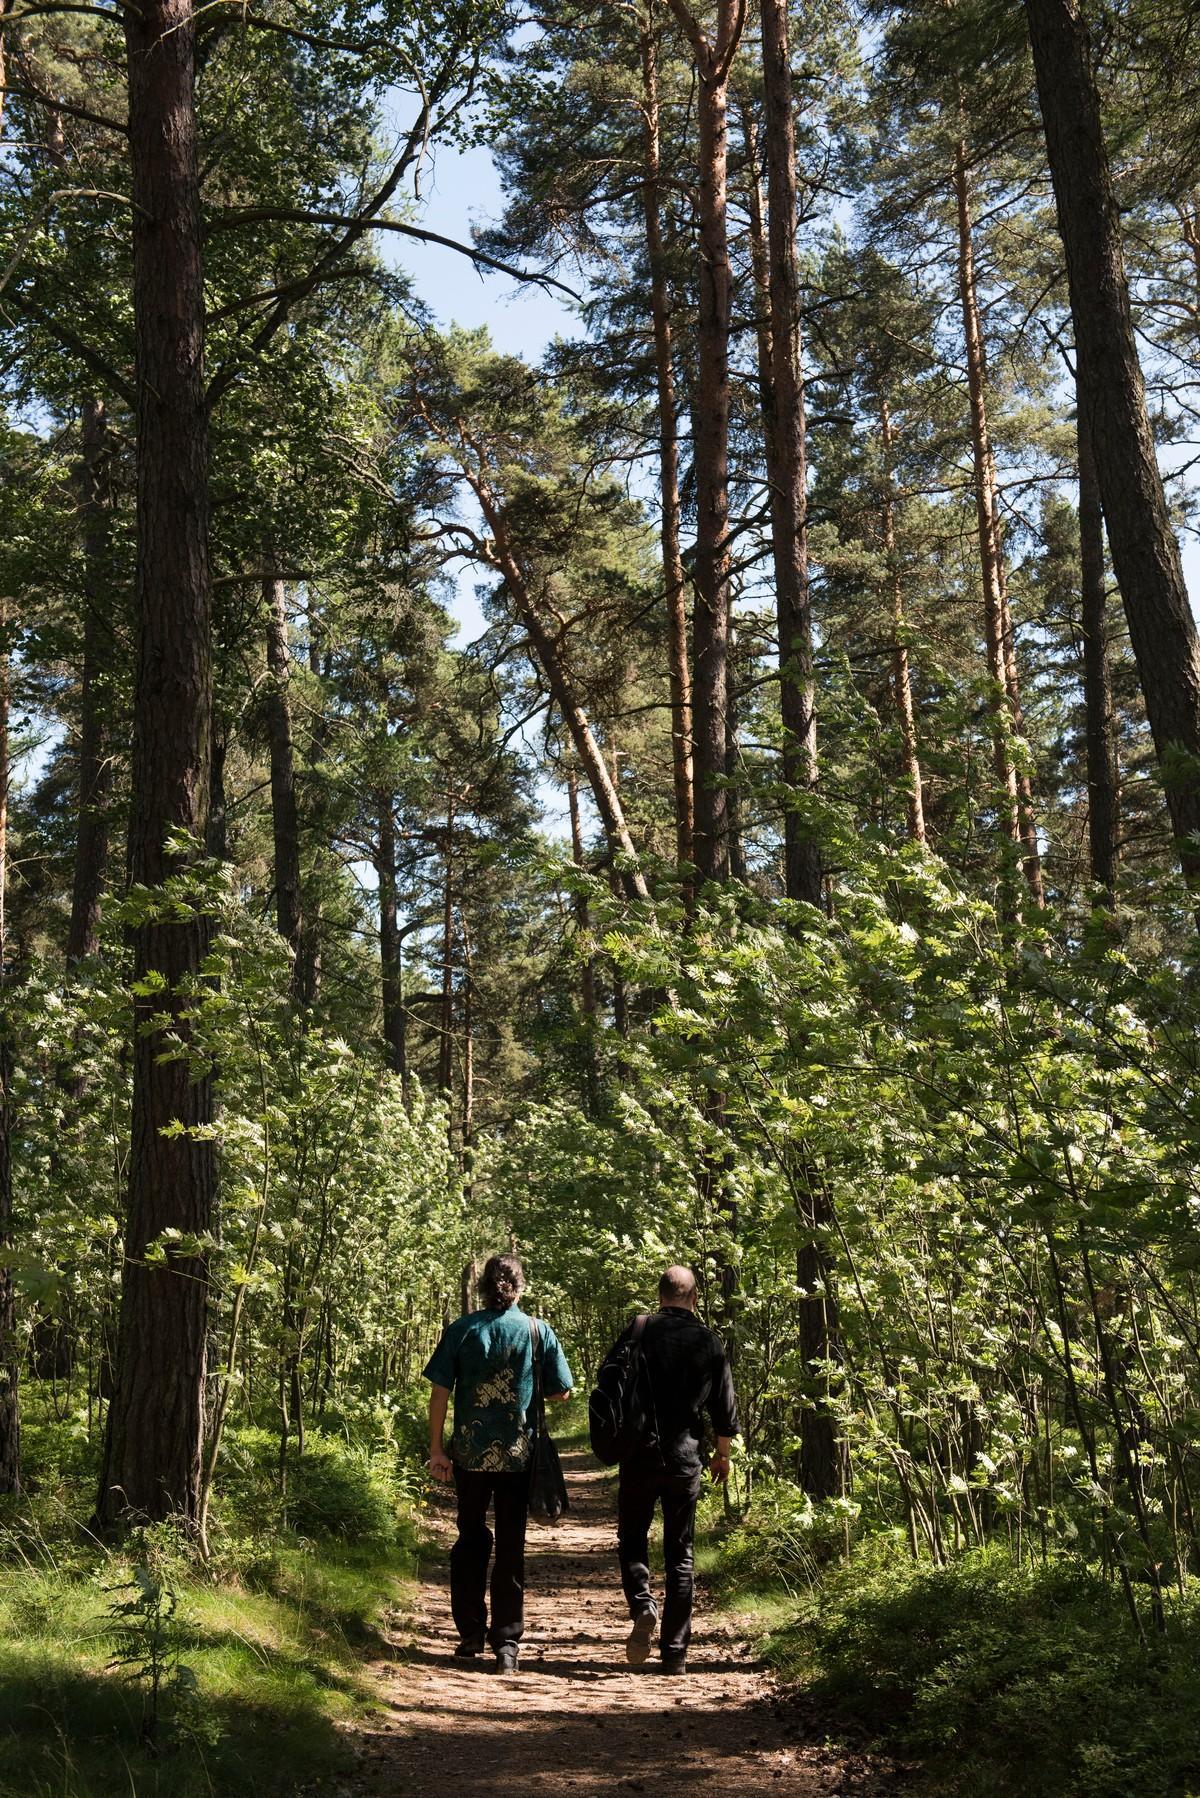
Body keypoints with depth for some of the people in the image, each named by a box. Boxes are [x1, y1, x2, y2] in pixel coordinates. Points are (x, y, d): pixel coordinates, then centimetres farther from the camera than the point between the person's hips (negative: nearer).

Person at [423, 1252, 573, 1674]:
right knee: (511, 1547, 8)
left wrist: (436, 1449, 1)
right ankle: (506, 1642, 8)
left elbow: (439, 1391, -5)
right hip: (519, 1453, 0)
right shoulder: (539, 1332, -3)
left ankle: (471, 1634, 19)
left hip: (470, 1453, 0)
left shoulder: (461, 1330, -3)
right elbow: (561, 1392, 1)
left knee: (470, 1540, 17)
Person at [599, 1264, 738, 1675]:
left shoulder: (637, 1332, -5)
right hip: (685, 1460, 1)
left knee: (632, 1539, 15)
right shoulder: (709, 1343, 0)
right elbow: (725, 1409, 4)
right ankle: (675, 1652, 9)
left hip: (639, 1456, -1)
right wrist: (722, 1455, 20)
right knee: (679, 1555, 10)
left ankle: (642, 1607, -11)